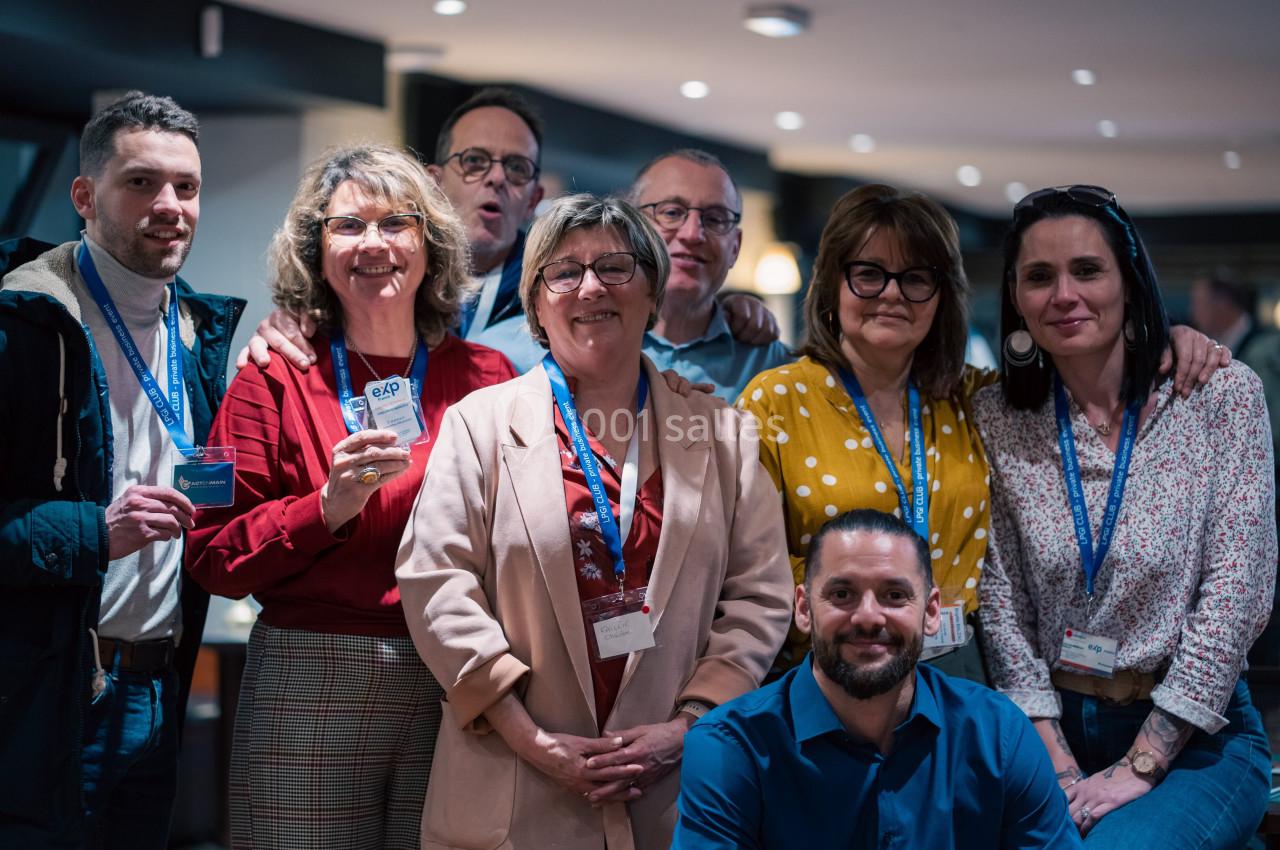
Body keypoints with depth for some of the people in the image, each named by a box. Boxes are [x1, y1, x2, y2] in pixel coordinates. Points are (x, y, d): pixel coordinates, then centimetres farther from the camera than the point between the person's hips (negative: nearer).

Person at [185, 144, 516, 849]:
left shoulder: (486, 376, 7)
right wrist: (327, 507, -13)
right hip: (309, 690, -1)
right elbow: (214, 558, -1)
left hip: (454, 689, 2)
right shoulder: (276, 380, 4)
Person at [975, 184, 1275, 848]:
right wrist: (1057, 768, -10)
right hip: (1048, 729, 2)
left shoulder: (1224, 396, -4)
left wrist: (1139, 768, -13)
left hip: (1193, 736, -2)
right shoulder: (996, 420, 3)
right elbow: (1003, 607, 1)